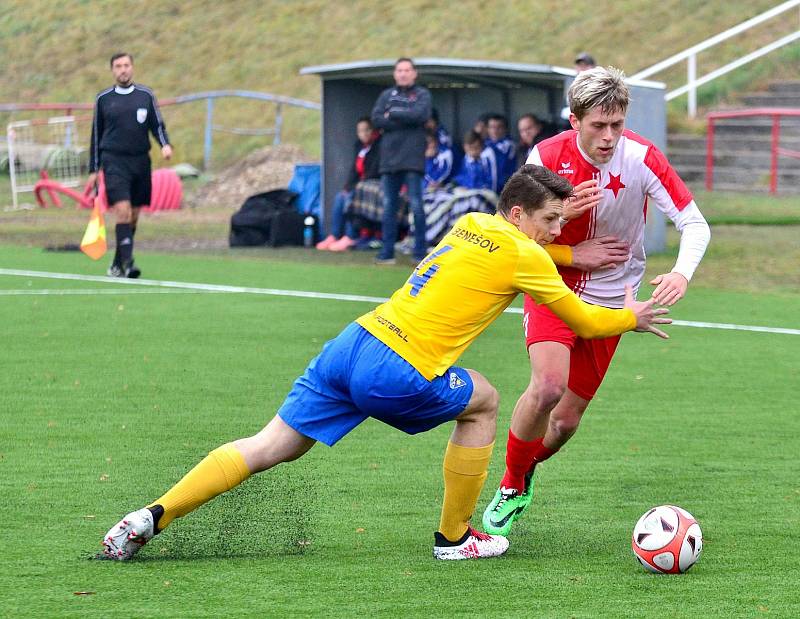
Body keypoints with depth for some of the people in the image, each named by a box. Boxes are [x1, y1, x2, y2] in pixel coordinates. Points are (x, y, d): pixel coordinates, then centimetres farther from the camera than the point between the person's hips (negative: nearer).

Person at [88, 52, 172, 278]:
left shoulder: (146, 96, 8)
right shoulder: (103, 99, 6)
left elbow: (157, 125, 9)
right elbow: (96, 135, 12)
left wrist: (165, 145, -12)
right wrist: (93, 170, 11)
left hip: (140, 162, 3)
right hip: (114, 162, -3)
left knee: (133, 216, 7)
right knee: (123, 211, -18)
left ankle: (117, 265, 19)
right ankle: (127, 262, -22)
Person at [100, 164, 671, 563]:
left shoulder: (469, 224, 20)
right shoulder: (523, 256, -1)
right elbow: (585, 322, 11)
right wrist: (632, 318, 28)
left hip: (352, 344, 7)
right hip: (397, 375, -7)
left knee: (271, 447, 8)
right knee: (481, 402, 19)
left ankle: (152, 517, -1)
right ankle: (454, 537, 26)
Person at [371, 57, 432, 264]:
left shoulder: (422, 94, 7)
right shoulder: (386, 95, 16)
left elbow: (420, 114, -12)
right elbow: (376, 119, 1)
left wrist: (392, 115, -5)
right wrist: (405, 120, -8)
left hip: (412, 159, -4)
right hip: (389, 158, 4)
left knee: (416, 205, -6)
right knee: (388, 206, 5)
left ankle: (420, 252, -2)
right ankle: (387, 252, 8)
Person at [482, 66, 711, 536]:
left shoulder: (642, 158, -17)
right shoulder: (547, 156, -14)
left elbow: (695, 224, -17)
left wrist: (682, 273, -37)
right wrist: (562, 213, -26)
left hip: (609, 300, 1)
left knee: (567, 419, 3)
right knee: (548, 386, -26)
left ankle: (527, 468, 37)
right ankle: (512, 487, -3)